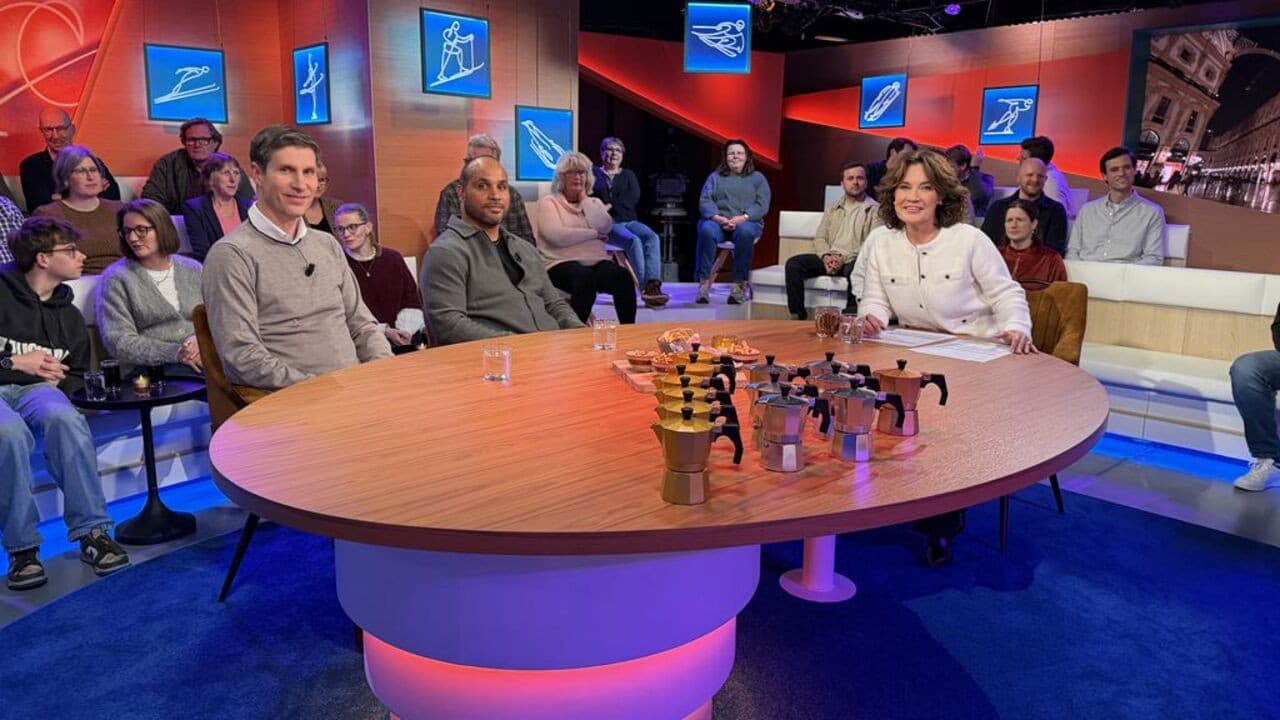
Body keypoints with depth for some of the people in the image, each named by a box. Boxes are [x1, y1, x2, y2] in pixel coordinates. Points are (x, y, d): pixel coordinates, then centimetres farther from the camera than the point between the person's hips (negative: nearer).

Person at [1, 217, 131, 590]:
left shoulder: (69, 316, 18)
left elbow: (77, 374, 27)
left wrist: (58, 381, 4)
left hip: (36, 388, 4)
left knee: (63, 416, -35)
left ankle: (92, 532, -31)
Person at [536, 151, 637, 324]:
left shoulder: (594, 202, 23)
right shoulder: (548, 202, 8)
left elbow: (605, 227, 0)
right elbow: (557, 236, -11)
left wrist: (584, 199, 6)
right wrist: (594, 234, -3)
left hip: (597, 262, 4)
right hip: (563, 264, -4)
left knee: (623, 276, -29)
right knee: (585, 277, -39)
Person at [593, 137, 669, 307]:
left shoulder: (628, 175, 22)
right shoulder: (594, 174, 13)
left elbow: (634, 197, 3)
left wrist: (611, 204, -9)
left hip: (629, 221, 4)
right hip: (607, 224, -3)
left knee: (652, 237, -28)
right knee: (633, 240, -33)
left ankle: (653, 284, -41)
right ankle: (645, 287, -35)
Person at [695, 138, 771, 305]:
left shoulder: (757, 178, 17)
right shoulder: (715, 177, 21)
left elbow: (762, 205, 2)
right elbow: (705, 201, 6)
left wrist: (741, 218, -16)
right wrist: (718, 218, -15)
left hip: (747, 223, -1)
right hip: (718, 222, 1)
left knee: (745, 232, -38)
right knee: (706, 229, -35)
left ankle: (740, 284, -33)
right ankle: (704, 282, -34)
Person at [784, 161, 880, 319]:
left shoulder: (875, 209, 6)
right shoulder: (833, 209, 22)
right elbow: (819, 238, 15)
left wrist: (845, 258, -16)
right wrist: (826, 256, -7)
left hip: (854, 260, -5)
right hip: (829, 258, 5)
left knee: (855, 269, -41)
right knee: (793, 264, -19)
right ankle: (798, 315, -18)